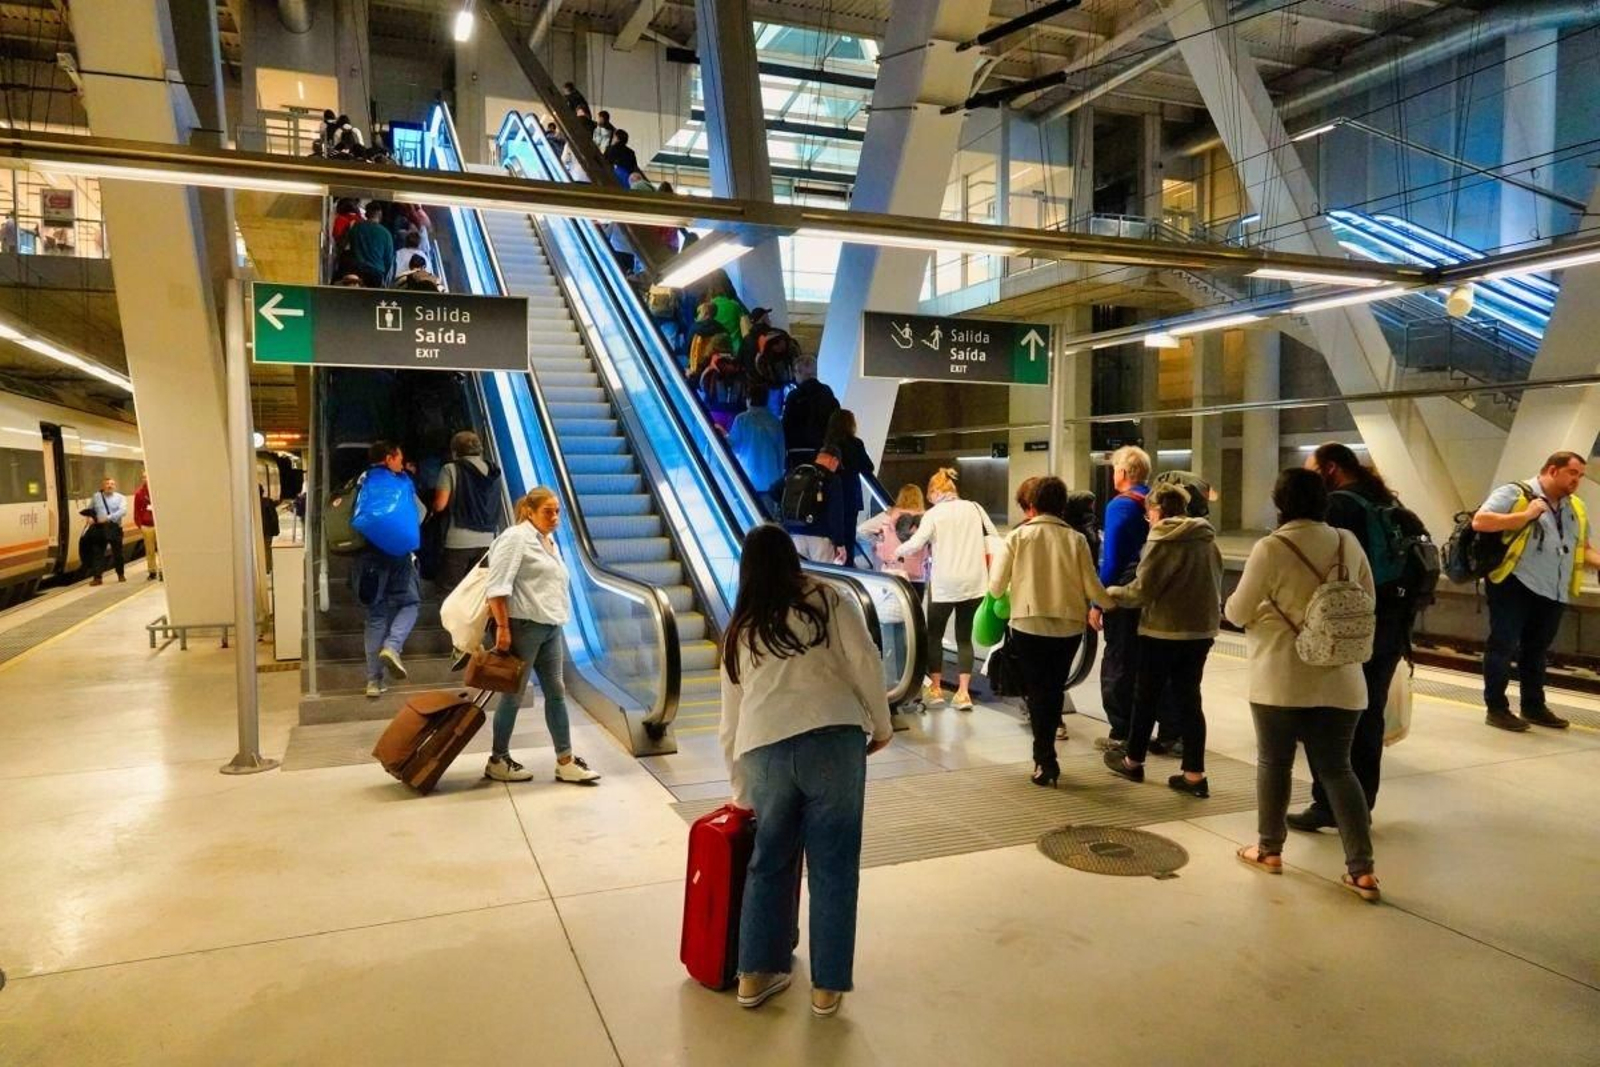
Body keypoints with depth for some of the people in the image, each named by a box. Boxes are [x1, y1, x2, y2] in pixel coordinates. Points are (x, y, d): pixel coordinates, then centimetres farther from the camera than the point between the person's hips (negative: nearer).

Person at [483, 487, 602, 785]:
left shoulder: (549, 541, 16)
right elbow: (497, 586, -17)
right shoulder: (516, 538, -10)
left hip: (550, 627, 8)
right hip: (523, 626, -8)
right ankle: (498, 761, 16)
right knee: (514, 694, 2)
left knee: (556, 692, 7)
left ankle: (565, 762, 10)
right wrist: (503, 627, -20)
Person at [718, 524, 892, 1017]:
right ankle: (827, 987, 19)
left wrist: (740, 792, 32)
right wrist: (881, 724, 9)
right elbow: (864, 661, -2)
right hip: (833, 739, -3)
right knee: (833, 865, 9)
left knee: (769, 861, 19)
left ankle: (755, 975, 27)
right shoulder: (829, 600, 11)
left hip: (763, 749, 3)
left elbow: (730, 721, 23)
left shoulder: (739, 629, 20)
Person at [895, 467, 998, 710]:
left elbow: (915, 544, -15)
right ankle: (963, 693, 6)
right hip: (973, 582, 4)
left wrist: (896, 552, 3)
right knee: (964, 637, 10)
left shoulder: (934, 514, -5)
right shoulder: (974, 508, 6)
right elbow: (995, 539, 9)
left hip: (945, 584, -3)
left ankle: (935, 689, 18)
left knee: (934, 635, 13)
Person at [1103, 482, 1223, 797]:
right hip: (1201, 629, 6)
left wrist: (1111, 593, 1)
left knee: (1147, 696, 10)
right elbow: (1215, 583, 15)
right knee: (1188, 698, 10)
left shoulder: (1163, 541, -13)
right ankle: (1194, 774, 8)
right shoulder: (1207, 539, 7)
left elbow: (1141, 591, -15)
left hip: (1163, 630, -6)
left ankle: (1133, 761, 25)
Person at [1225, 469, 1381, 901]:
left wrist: (1232, 603, 15)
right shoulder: (1348, 543, 2)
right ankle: (1362, 870, 8)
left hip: (1281, 678, -4)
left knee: (1274, 762, 12)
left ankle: (1269, 850, 24)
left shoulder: (1270, 548, -13)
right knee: (1337, 768, 10)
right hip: (1339, 677, 4)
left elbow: (1238, 613, -7)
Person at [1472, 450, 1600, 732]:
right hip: (1514, 584, -7)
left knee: (1536, 650, 16)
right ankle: (1496, 709, 5)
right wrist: (1526, 515, -18)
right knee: (1504, 646, -2)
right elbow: (1479, 522, -17)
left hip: (1553, 592, 7)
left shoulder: (1576, 508, 17)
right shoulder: (1515, 494, -6)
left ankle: (1534, 707, 27)